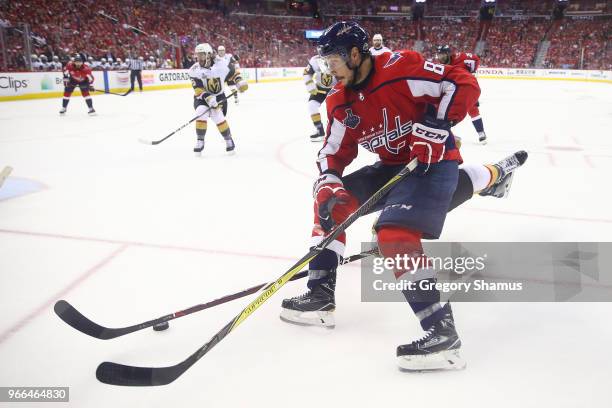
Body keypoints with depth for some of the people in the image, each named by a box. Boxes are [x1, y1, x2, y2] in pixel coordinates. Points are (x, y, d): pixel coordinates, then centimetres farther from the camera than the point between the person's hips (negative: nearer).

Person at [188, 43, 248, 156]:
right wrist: (208, 97, -34)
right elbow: (198, 89, -22)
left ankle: (229, 140, 6)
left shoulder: (221, 64, -14)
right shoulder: (194, 70, -16)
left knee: (219, 118, -16)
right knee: (201, 115, -21)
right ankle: (200, 142, -5)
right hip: (201, 98, 1)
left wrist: (239, 81, -6)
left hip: (219, 96, -1)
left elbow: (231, 72, 5)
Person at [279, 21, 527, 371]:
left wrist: (437, 125, -25)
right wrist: (329, 189, -12)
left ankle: (442, 332, -22)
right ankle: (321, 295, 8)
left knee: (395, 234, -29)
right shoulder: (340, 102, 3)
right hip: (393, 167, 9)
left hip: (434, 161, -8)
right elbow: (334, 152, 5)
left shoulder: (402, 67, -18)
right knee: (329, 198, 5)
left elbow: (465, 84, -16)